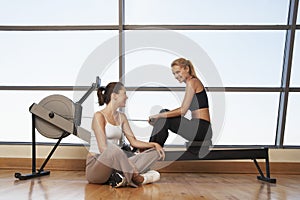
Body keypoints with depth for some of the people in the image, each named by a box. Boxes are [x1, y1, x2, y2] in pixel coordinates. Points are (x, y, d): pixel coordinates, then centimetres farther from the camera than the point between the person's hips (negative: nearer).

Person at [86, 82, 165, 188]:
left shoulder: (121, 117, 11)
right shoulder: (99, 116, -10)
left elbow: (133, 141, 9)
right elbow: (103, 148, -20)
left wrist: (154, 144, -7)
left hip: (115, 166, 7)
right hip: (95, 165, -7)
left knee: (155, 152, -6)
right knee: (112, 148, -41)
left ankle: (124, 177, -24)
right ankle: (137, 178, -21)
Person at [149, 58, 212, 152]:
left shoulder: (192, 82, -12)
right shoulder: (193, 82, 18)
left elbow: (182, 111, -18)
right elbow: (182, 109, 18)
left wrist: (159, 116, -12)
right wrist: (159, 116, 12)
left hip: (201, 128, -10)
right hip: (202, 129, 10)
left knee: (164, 119, -7)